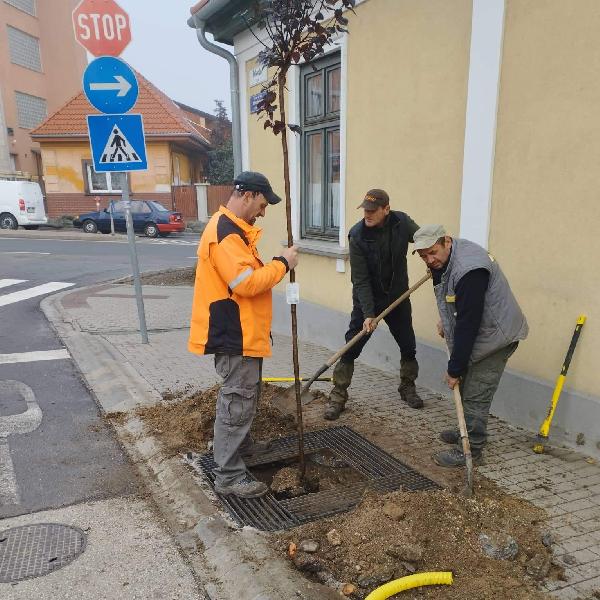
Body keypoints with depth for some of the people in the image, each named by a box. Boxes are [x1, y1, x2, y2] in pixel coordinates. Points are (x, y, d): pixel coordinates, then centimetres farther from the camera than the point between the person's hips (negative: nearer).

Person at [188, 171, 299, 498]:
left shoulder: (233, 228, 14)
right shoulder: (225, 232, -21)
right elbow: (246, 282, -28)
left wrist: (276, 264, 6)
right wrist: (282, 263, -18)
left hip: (240, 332, 11)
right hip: (235, 335, -11)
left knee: (242, 394, 25)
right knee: (237, 401, -4)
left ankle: (240, 442, 45)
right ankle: (229, 476, 5)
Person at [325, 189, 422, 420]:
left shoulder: (402, 222, -13)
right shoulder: (357, 235, -22)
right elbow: (360, 280, -21)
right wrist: (368, 314, -25)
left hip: (397, 297, 3)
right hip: (366, 299, -3)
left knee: (408, 347, 11)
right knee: (351, 348, -4)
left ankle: (407, 388, 35)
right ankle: (338, 397, 9)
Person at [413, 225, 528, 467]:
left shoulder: (469, 270, -32)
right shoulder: (443, 261, -1)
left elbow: (468, 323, -30)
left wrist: (455, 369, -24)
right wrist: (444, 319, 7)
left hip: (496, 335, -10)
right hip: (476, 331, 10)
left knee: (475, 395, -5)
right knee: (465, 386, 19)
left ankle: (470, 449, 8)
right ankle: (467, 432, 37)